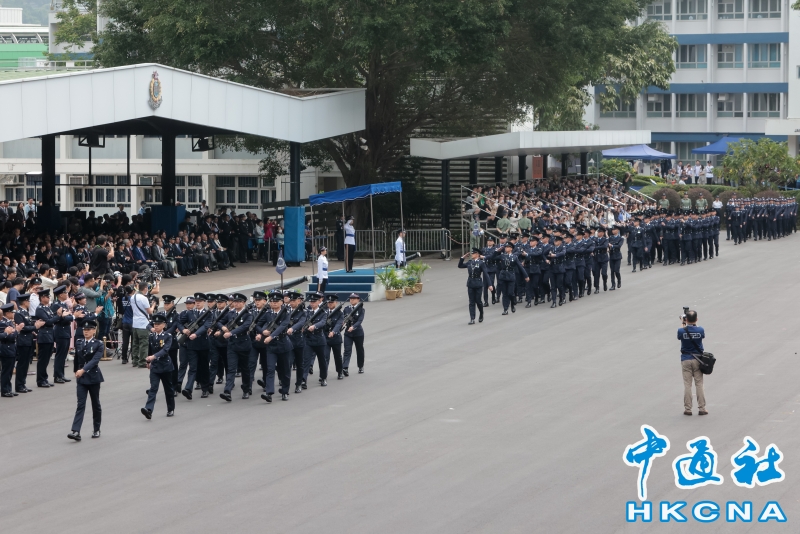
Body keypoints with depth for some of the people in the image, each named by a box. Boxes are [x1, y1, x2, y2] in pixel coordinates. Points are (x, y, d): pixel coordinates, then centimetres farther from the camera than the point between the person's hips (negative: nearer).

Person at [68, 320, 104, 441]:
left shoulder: (98, 344, -8)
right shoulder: (79, 343, 5)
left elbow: (95, 359, -21)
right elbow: (76, 360, 14)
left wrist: (83, 370, -33)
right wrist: (76, 373, 18)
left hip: (93, 377, -2)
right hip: (81, 378, 2)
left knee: (95, 404, 10)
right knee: (80, 404, -7)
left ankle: (97, 430, 24)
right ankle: (76, 431, -16)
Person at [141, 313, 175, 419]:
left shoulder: (168, 336, -11)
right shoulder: (151, 336, 2)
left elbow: (165, 350, -25)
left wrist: (154, 356, -38)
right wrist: (149, 361, 25)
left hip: (165, 366, -2)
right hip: (155, 366, 2)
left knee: (168, 389, 11)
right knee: (153, 388, -10)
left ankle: (171, 409, 26)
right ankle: (149, 410, -23)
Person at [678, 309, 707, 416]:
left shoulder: (681, 331, -12)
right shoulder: (700, 330, -9)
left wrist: (682, 324, 22)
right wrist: (694, 324, 23)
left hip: (686, 360, -1)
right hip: (697, 359, 1)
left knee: (687, 385, 4)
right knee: (699, 384, 6)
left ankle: (687, 409, 5)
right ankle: (701, 408, 7)